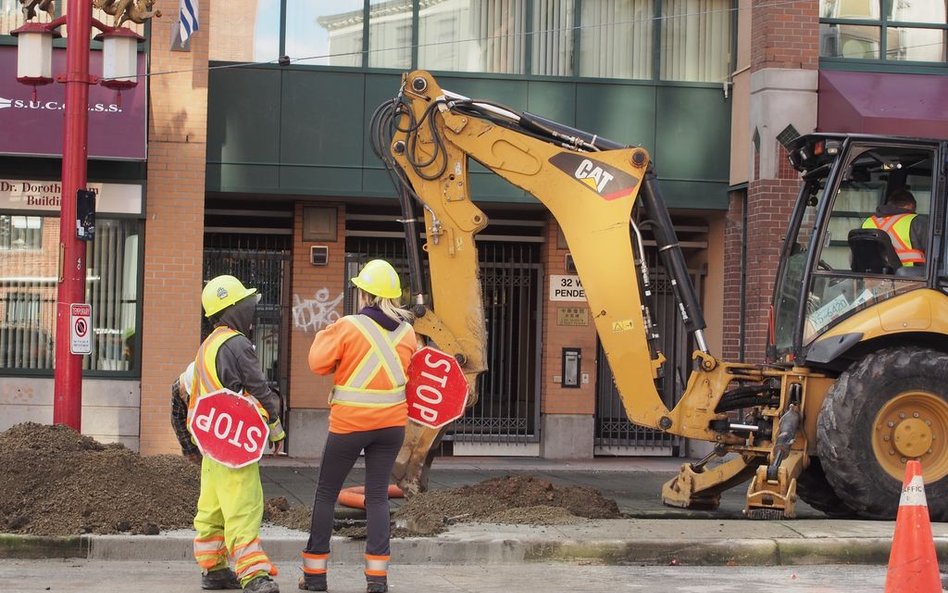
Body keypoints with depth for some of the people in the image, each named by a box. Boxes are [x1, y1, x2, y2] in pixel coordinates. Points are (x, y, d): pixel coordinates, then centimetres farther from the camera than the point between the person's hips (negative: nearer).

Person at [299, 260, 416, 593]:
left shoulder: (348, 327, -13)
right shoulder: (406, 332, 1)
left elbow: (319, 364, -7)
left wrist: (325, 336, 10)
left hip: (350, 424, -4)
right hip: (392, 423, 4)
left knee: (326, 494, 9)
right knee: (378, 496, 9)